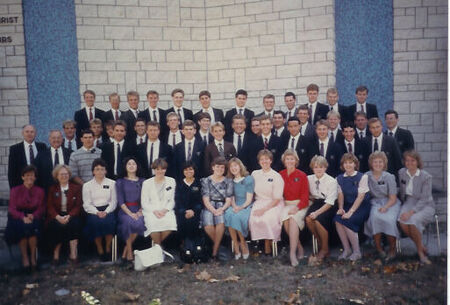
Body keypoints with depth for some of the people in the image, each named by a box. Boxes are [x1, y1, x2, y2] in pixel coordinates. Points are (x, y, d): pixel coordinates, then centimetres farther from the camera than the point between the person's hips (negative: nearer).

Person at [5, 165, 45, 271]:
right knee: (23, 227, -34)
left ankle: (33, 257, -18)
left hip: (34, 218, 1)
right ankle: (24, 257, -20)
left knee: (32, 227, -33)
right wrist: (23, 217, -21)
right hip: (18, 218, 0)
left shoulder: (39, 191, 11)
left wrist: (33, 216, -18)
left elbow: (41, 208, 5)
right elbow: (11, 209, -1)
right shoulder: (15, 190, 8)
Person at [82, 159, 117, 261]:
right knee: (96, 222, -31)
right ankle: (99, 250, -13)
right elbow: (87, 204, 3)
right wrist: (97, 212, -15)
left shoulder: (111, 183, 12)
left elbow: (113, 201, 6)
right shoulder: (87, 185, 11)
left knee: (109, 221, -31)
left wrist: (106, 212, -12)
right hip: (93, 211, 0)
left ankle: (108, 248, -12)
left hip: (108, 210, 0)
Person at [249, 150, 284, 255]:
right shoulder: (255, 174, 12)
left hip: (273, 205, -3)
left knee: (268, 218, -32)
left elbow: (277, 199, -6)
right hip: (259, 202, 3)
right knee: (253, 218, -28)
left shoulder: (276, 176, -1)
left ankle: (268, 246, -14)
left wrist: (264, 209, -17)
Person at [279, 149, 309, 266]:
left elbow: (305, 196, -1)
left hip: (300, 205, -2)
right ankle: (299, 247, -16)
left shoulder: (302, 175, 2)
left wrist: (297, 207, -17)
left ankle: (293, 253, -31)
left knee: (293, 218, -33)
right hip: (286, 204, 2)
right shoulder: (280, 175, 9)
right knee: (285, 219, -31)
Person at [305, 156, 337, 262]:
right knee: (308, 219, -26)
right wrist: (310, 197, -3)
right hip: (316, 203, 4)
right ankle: (320, 244, -3)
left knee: (318, 220, -31)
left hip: (328, 206, -4)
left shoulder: (331, 181, -12)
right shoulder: (309, 179, 2)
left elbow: (329, 203, -17)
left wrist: (317, 212, -28)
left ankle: (325, 249, -8)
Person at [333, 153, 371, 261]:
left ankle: (356, 252, -11)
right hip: (348, 205, 5)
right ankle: (346, 249, -10)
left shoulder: (362, 177, -6)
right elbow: (340, 195, 4)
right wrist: (340, 208, -14)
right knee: (337, 219, -25)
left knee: (347, 221, -28)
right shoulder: (339, 178, 10)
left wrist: (351, 211, -22)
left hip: (362, 206, -4)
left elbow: (361, 196, -13)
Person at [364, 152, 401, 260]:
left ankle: (392, 249, -10)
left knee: (389, 219, -31)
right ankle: (378, 247, -17)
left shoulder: (389, 177, -1)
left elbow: (393, 199, -2)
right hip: (375, 203, 1)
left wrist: (385, 207, -21)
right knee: (375, 216, -32)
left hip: (390, 203, -1)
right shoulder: (367, 176, 2)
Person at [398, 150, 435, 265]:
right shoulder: (402, 172, 1)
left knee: (413, 220, -33)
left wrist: (411, 212, -26)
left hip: (425, 205, -4)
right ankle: (421, 247, -5)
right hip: (409, 202, 4)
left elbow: (424, 199, -17)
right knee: (402, 221, -27)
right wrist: (404, 207, 10)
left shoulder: (426, 177, -13)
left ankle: (420, 251, -10)